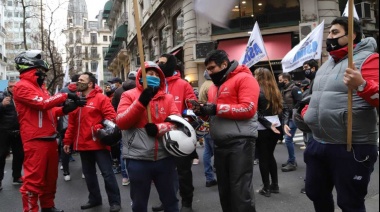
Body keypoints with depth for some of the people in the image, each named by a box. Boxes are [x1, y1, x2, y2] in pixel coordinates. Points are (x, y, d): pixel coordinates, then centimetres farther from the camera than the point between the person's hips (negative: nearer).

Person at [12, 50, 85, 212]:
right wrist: (65, 95, -13)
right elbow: (42, 103, -20)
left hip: (49, 138, 10)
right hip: (35, 140, -9)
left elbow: (52, 110, 18)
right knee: (34, 178, -6)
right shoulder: (22, 87, -7)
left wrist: (71, 106, 2)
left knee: (50, 176, 17)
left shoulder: (40, 87, 21)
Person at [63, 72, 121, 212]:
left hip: (98, 143, -6)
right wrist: (68, 141, 14)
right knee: (89, 174, 16)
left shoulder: (101, 98, -6)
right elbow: (72, 124, 15)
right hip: (83, 145, 7)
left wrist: (99, 128, -24)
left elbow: (111, 116, -13)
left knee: (107, 173, -2)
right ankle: (94, 199, 32)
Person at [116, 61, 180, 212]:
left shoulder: (168, 98, 9)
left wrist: (158, 128, -18)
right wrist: (141, 102, -19)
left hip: (165, 158, 2)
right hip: (138, 160, -2)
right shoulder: (129, 95, 2)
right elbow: (121, 122, -10)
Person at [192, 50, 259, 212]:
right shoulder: (215, 86, 19)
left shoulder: (244, 78, -7)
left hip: (240, 141, -8)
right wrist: (204, 111, 2)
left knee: (240, 189, -4)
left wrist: (217, 108, -18)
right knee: (224, 188, 16)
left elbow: (248, 108, -18)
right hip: (220, 142, 8)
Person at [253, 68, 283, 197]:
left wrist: (268, 124, -12)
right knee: (270, 155, 18)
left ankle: (266, 188, 11)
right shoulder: (275, 91, 10)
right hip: (276, 126, 6)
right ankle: (275, 185, 24)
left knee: (263, 157, 4)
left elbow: (255, 113, -15)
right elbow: (279, 108, 11)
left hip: (262, 129, -6)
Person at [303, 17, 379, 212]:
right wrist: (307, 110, 12)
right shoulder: (327, 64, 16)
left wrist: (361, 85, -38)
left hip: (352, 147, -8)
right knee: (316, 193, 20)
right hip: (318, 143, 8)